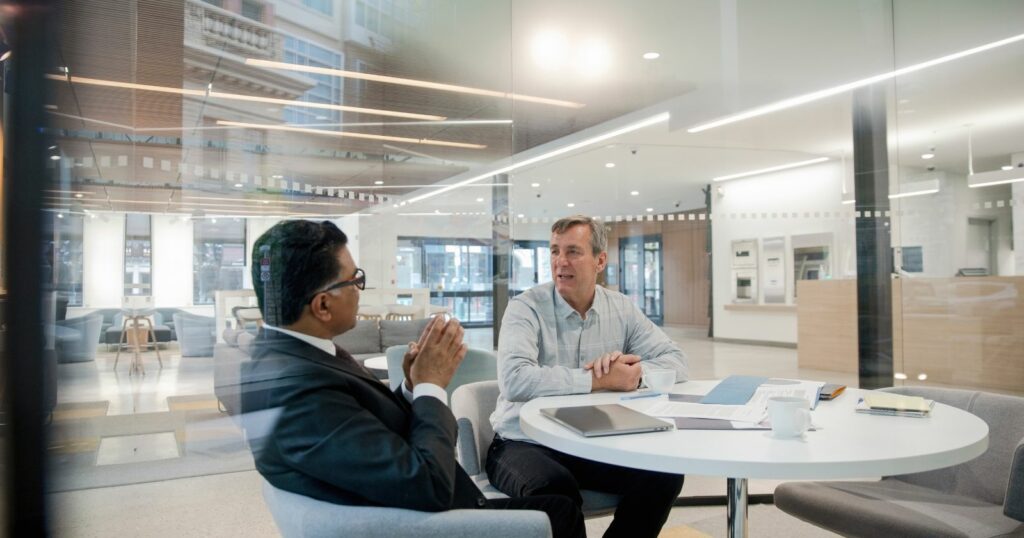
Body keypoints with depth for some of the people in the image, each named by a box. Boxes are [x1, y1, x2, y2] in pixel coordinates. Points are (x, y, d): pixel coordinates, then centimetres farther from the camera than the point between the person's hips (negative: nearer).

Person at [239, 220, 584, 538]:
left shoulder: (281, 351, -3)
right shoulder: (300, 388, -33)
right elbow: (429, 487, -31)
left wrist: (413, 386, -12)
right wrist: (431, 386, -19)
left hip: (410, 507, 8)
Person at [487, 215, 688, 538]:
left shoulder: (621, 309, 4)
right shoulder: (526, 308, -11)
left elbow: (675, 361, 1)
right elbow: (515, 380, -28)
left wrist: (635, 372, -21)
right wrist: (598, 380, -26)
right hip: (526, 444, -4)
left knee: (663, 475, -16)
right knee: (557, 491, -34)